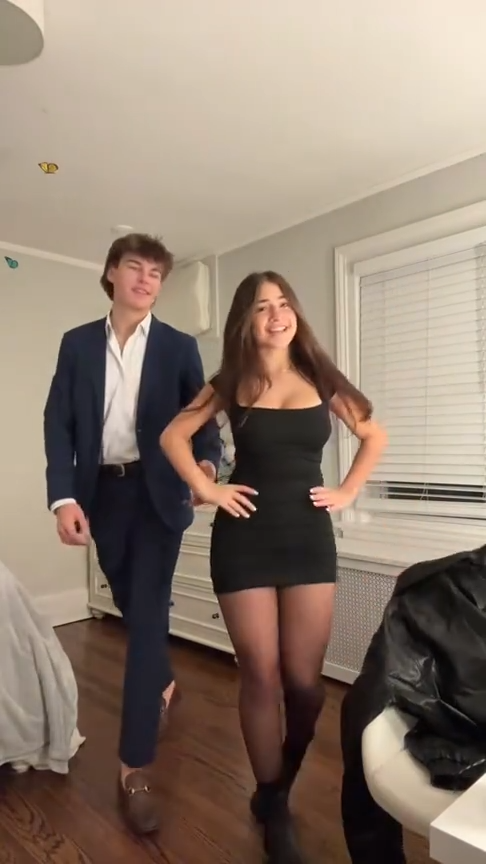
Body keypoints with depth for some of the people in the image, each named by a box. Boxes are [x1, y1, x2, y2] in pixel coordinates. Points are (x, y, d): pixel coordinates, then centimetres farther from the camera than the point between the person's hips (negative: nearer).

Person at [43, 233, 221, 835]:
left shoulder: (179, 347, 2)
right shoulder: (78, 343, 6)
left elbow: (203, 418, -1)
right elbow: (58, 421, -1)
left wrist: (207, 462, -24)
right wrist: (63, 496, -14)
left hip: (157, 491, -2)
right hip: (101, 492, 3)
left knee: (147, 615, -4)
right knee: (133, 608, 18)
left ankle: (134, 770, 7)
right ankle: (163, 684, 47)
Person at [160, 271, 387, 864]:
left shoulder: (320, 380, 5)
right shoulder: (231, 385, 2)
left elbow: (374, 435, 15)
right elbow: (173, 435, 7)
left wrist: (348, 491, 6)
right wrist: (206, 489, -3)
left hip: (309, 535, 2)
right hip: (245, 538, -1)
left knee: (305, 680, 5)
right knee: (261, 677, 4)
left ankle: (279, 791, 35)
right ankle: (273, 811, 27)